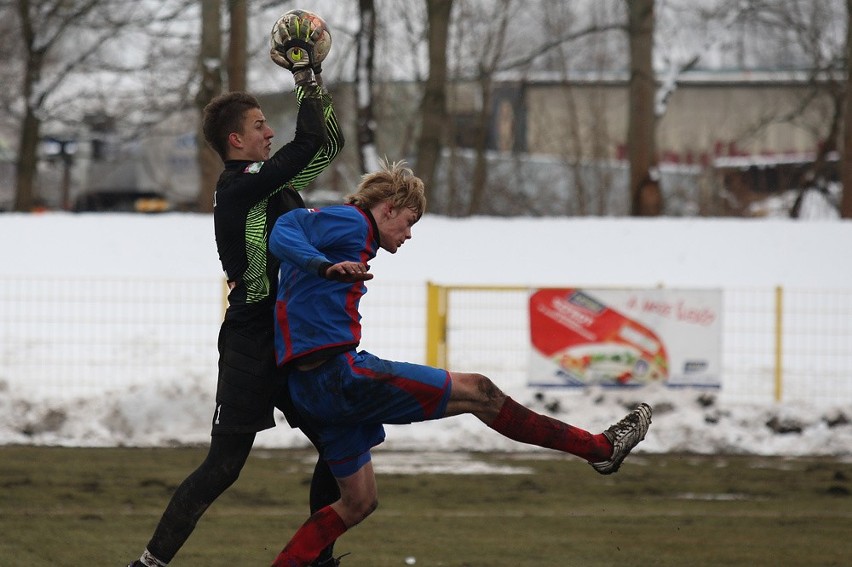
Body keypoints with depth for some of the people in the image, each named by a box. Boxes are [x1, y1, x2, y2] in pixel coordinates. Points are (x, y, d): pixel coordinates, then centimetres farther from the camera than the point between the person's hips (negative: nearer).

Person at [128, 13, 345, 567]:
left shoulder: (267, 182, 14)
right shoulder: (240, 185, -13)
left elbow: (329, 143, 20)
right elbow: (311, 142, -19)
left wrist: (312, 76, 10)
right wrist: (305, 74, -8)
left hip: (289, 346, 9)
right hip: (251, 349, -9)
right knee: (224, 465, -10)